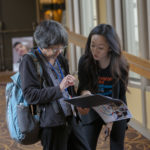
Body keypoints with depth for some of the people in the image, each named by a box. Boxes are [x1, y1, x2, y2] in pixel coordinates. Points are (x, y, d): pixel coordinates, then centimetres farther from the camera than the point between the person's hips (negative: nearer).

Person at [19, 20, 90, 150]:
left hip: (71, 118, 7)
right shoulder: (30, 61, -8)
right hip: (52, 123, -7)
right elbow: (31, 96, -16)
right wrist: (59, 88, -23)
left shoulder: (60, 58, 13)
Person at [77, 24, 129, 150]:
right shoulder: (85, 61, -18)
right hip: (93, 110, 1)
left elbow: (120, 96, -13)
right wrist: (85, 93, -35)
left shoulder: (121, 65, -19)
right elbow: (82, 87, -12)